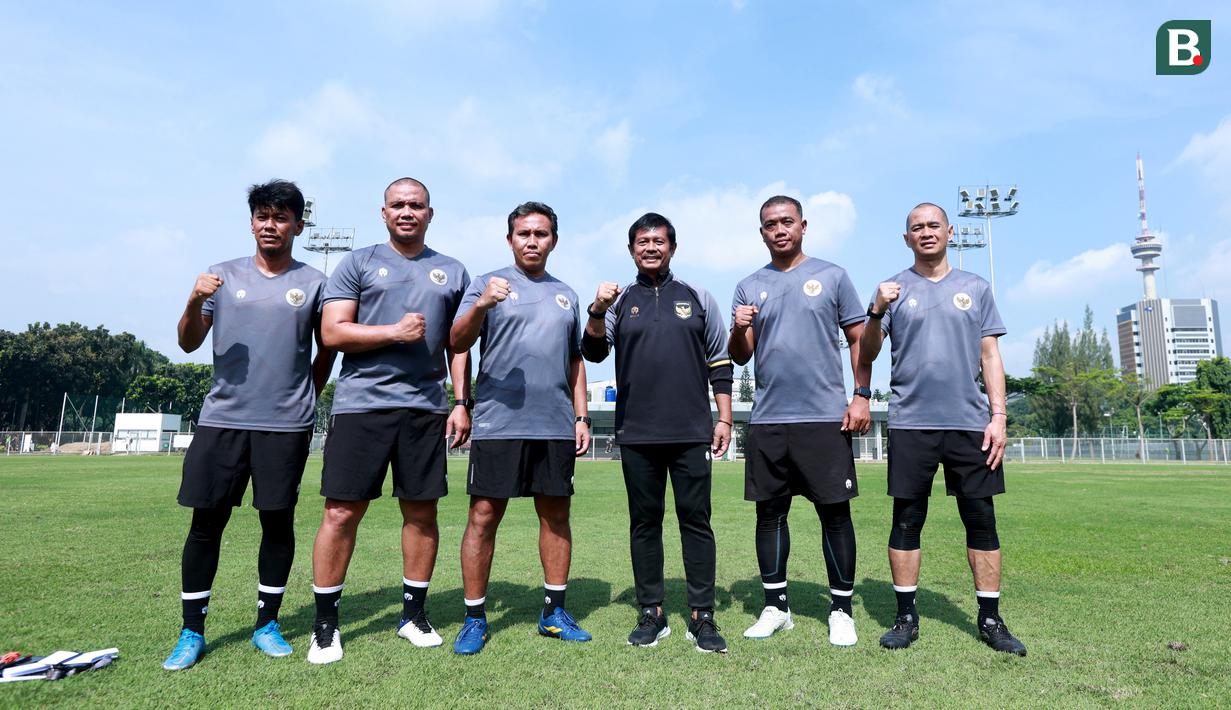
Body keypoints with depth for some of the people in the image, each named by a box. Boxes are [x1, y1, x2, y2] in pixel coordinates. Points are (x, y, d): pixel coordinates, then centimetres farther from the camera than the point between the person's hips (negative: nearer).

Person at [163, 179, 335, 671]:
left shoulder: (313, 283, 5)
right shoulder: (224, 276, 9)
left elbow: (327, 350, 13)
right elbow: (189, 343, 8)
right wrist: (194, 303, -9)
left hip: (286, 424, -1)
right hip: (221, 418, 2)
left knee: (278, 521, 4)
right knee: (206, 521, 4)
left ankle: (267, 624, 19)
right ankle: (192, 631, 18)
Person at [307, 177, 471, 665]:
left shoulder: (452, 272, 14)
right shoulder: (358, 263, 7)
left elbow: (458, 345, 13)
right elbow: (332, 332, -1)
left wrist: (462, 401, 4)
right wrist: (395, 332, -11)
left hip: (426, 408, 2)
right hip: (362, 404, -2)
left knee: (422, 511, 7)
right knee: (342, 512, -1)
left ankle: (414, 613, 23)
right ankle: (325, 624, 15)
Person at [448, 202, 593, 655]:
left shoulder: (566, 295, 17)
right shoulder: (487, 284, 4)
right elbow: (458, 343, -8)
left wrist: (581, 416, 12)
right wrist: (481, 305, -26)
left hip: (556, 426, 4)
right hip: (498, 424, -4)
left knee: (556, 515, 9)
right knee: (484, 516, -1)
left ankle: (555, 613, 22)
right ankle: (474, 619, 12)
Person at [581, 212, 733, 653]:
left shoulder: (697, 298, 11)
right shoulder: (620, 301, 10)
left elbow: (720, 363, 11)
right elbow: (594, 353, -2)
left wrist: (724, 419, 4)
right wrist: (596, 313, -20)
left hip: (692, 432, 0)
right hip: (636, 434, 1)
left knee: (695, 520, 1)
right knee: (644, 522, 7)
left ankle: (702, 616, 10)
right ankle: (651, 614, 17)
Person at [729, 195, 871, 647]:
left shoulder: (832, 276, 6)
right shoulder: (748, 288, 11)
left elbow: (859, 339, 5)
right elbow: (739, 358, 8)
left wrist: (861, 395, -5)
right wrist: (739, 330, -12)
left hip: (826, 417, -2)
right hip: (767, 421, 3)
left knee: (835, 511, 1)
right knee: (770, 512, 8)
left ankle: (841, 609, 15)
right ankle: (775, 606, 21)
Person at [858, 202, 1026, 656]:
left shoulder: (975, 288, 12)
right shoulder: (893, 289, 7)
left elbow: (990, 356, 9)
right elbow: (866, 356, 1)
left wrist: (998, 415, 0)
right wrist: (877, 312, -16)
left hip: (971, 423, 2)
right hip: (910, 423, -1)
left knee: (982, 520, 5)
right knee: (906, 520, 3)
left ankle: (990, 619, 17)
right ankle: (906, 617, 13)